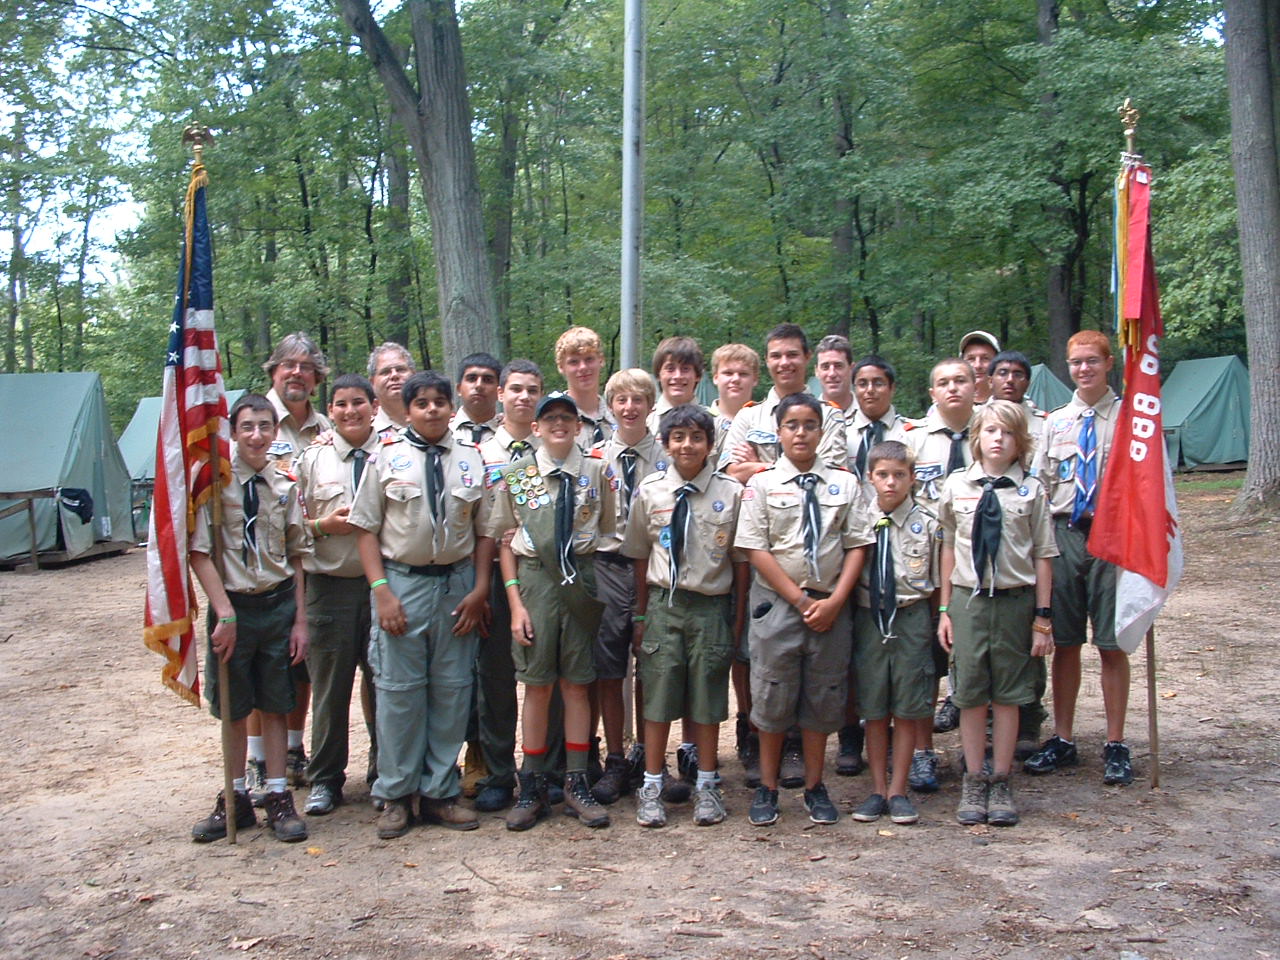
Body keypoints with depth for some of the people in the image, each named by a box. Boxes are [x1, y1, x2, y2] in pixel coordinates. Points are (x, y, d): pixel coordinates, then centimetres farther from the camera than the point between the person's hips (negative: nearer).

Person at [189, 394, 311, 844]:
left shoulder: (285, 485, 1)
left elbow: (297, 556, 7)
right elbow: (200, 553, -12)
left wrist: (300, 619, 4)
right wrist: (225, 613, -16)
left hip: (279, 604, 2)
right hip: (233, 604, -2)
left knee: (275, 705, 12)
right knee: (233, 708, 12)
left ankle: (278, 796, 24)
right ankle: (235, 798, 27)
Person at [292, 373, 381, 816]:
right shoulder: (311, 459, 7)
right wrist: (323, 526, -9)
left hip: (383, 582, 0)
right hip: (329, 585, 0)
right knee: (330, 686, 7)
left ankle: (385, 775, 22)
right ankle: (324, 780, 20)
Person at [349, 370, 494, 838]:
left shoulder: (472, 459, 4)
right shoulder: (388, 457, -1)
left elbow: (485, 531, 6)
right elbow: (366, 528, -1)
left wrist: (480, 589, -2)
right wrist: (381, 589, -9)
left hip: (457, 583, 2)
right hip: (402, 582, -2)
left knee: (452, 690, 8)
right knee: (399, 690, 5)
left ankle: (440, 792, 20)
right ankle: (397, 795, 17)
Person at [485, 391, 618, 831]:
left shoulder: (596, 472, 5)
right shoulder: (516, 476, 4)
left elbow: (608, 533, 7)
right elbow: (505, 542, 3)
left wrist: (598, 587, -2)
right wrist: (516, 603, -4)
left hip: (582, 579, 1)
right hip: (534, 579, 0)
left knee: (577, 683, 6)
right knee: (537, 684, 4)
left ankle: (576, 784, 16)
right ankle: (532, 787, 14)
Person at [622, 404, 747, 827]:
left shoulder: (731, 493, -4)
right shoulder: (650, 490, 0)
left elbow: (741, 558, 1)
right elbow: (640, 555, 7)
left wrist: (740, 618, 2)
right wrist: (641, 615, 8)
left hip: (711, 605, -1)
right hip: (663, 601, 1)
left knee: (708, 693, 8)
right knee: (658, 692, 6)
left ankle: (706, 786, 23)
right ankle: (652, 787, 18)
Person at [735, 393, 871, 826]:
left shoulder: (844, 483, 5)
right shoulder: (762, 483, 0)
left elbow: (857, 546, 2)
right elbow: (756, 550, -6)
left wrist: (834, 601, -10)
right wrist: (801, 600, -11)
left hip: (831, 605, 2)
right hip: (776, 602, -2)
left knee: (823, 696, 9)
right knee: (773, 694, 5)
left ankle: (815, 787, 23)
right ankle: (767, 788, 18)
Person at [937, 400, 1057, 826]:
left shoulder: (1031, 490, -1)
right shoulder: (956, 485, 2)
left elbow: (1043, 555, 0)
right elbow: (948, 548, 7)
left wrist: (1042, 617, -1)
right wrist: (944, 609, 5)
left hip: (1015, 599, -1)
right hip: (968, 598, 1)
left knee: (1008, 693, 8)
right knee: (971, 693, 7)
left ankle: (1000, 783, 20)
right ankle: (974, 782, 19)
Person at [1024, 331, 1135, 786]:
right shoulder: (1055, 421, 14)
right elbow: (1040, 486, 14)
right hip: (1064, 533, 3)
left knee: (1112, 643, 1)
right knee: (1065, 642, 8)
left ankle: (1116, 745, 11)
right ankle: (1062, 739, 18)